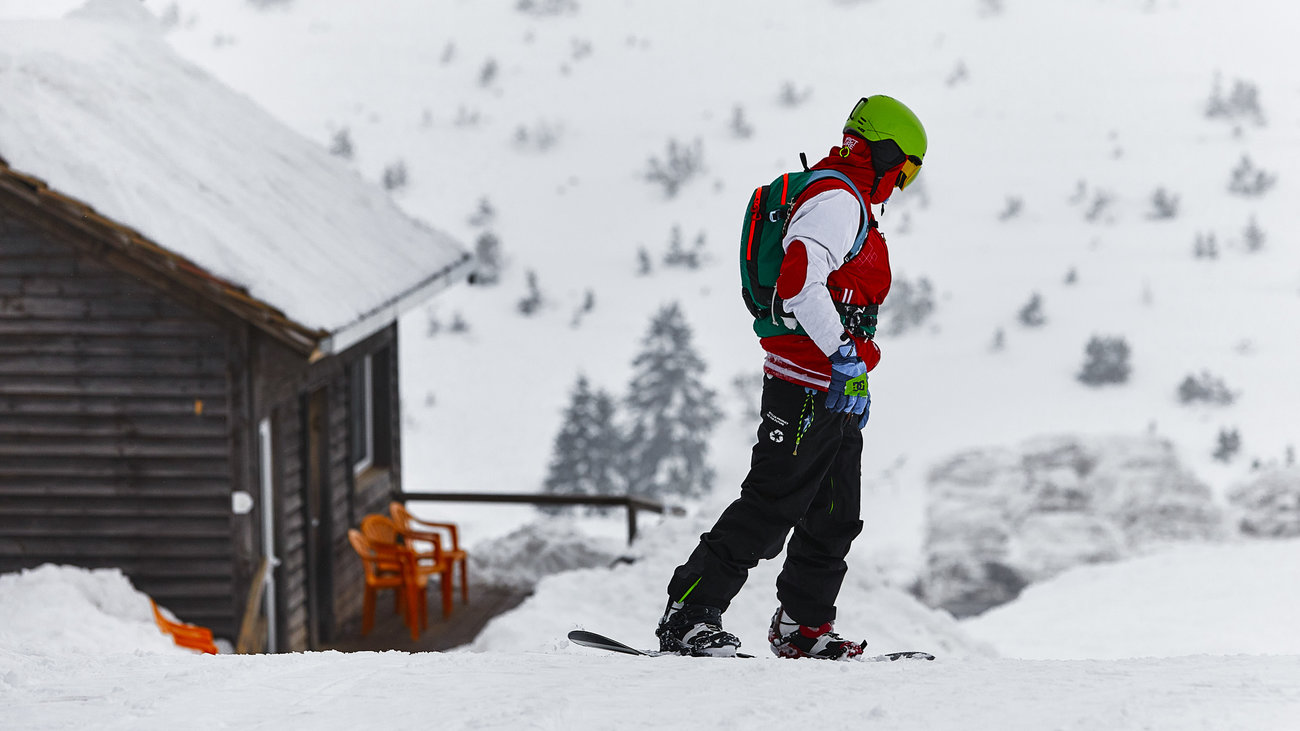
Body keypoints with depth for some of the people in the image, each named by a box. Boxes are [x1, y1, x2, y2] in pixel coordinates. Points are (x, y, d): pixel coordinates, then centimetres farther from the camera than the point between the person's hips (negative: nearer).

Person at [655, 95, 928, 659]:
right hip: (809, 386, -11)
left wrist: (855, 380, 29)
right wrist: (846, 357, -25)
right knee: (771, 507, -12)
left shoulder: (850, 204, 22)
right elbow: (799, 282, -28)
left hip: (834, 387, 11)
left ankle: (802, 628, 22)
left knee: (835, 518, 14)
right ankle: (687, 617, -11)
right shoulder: (837, 200, -13)